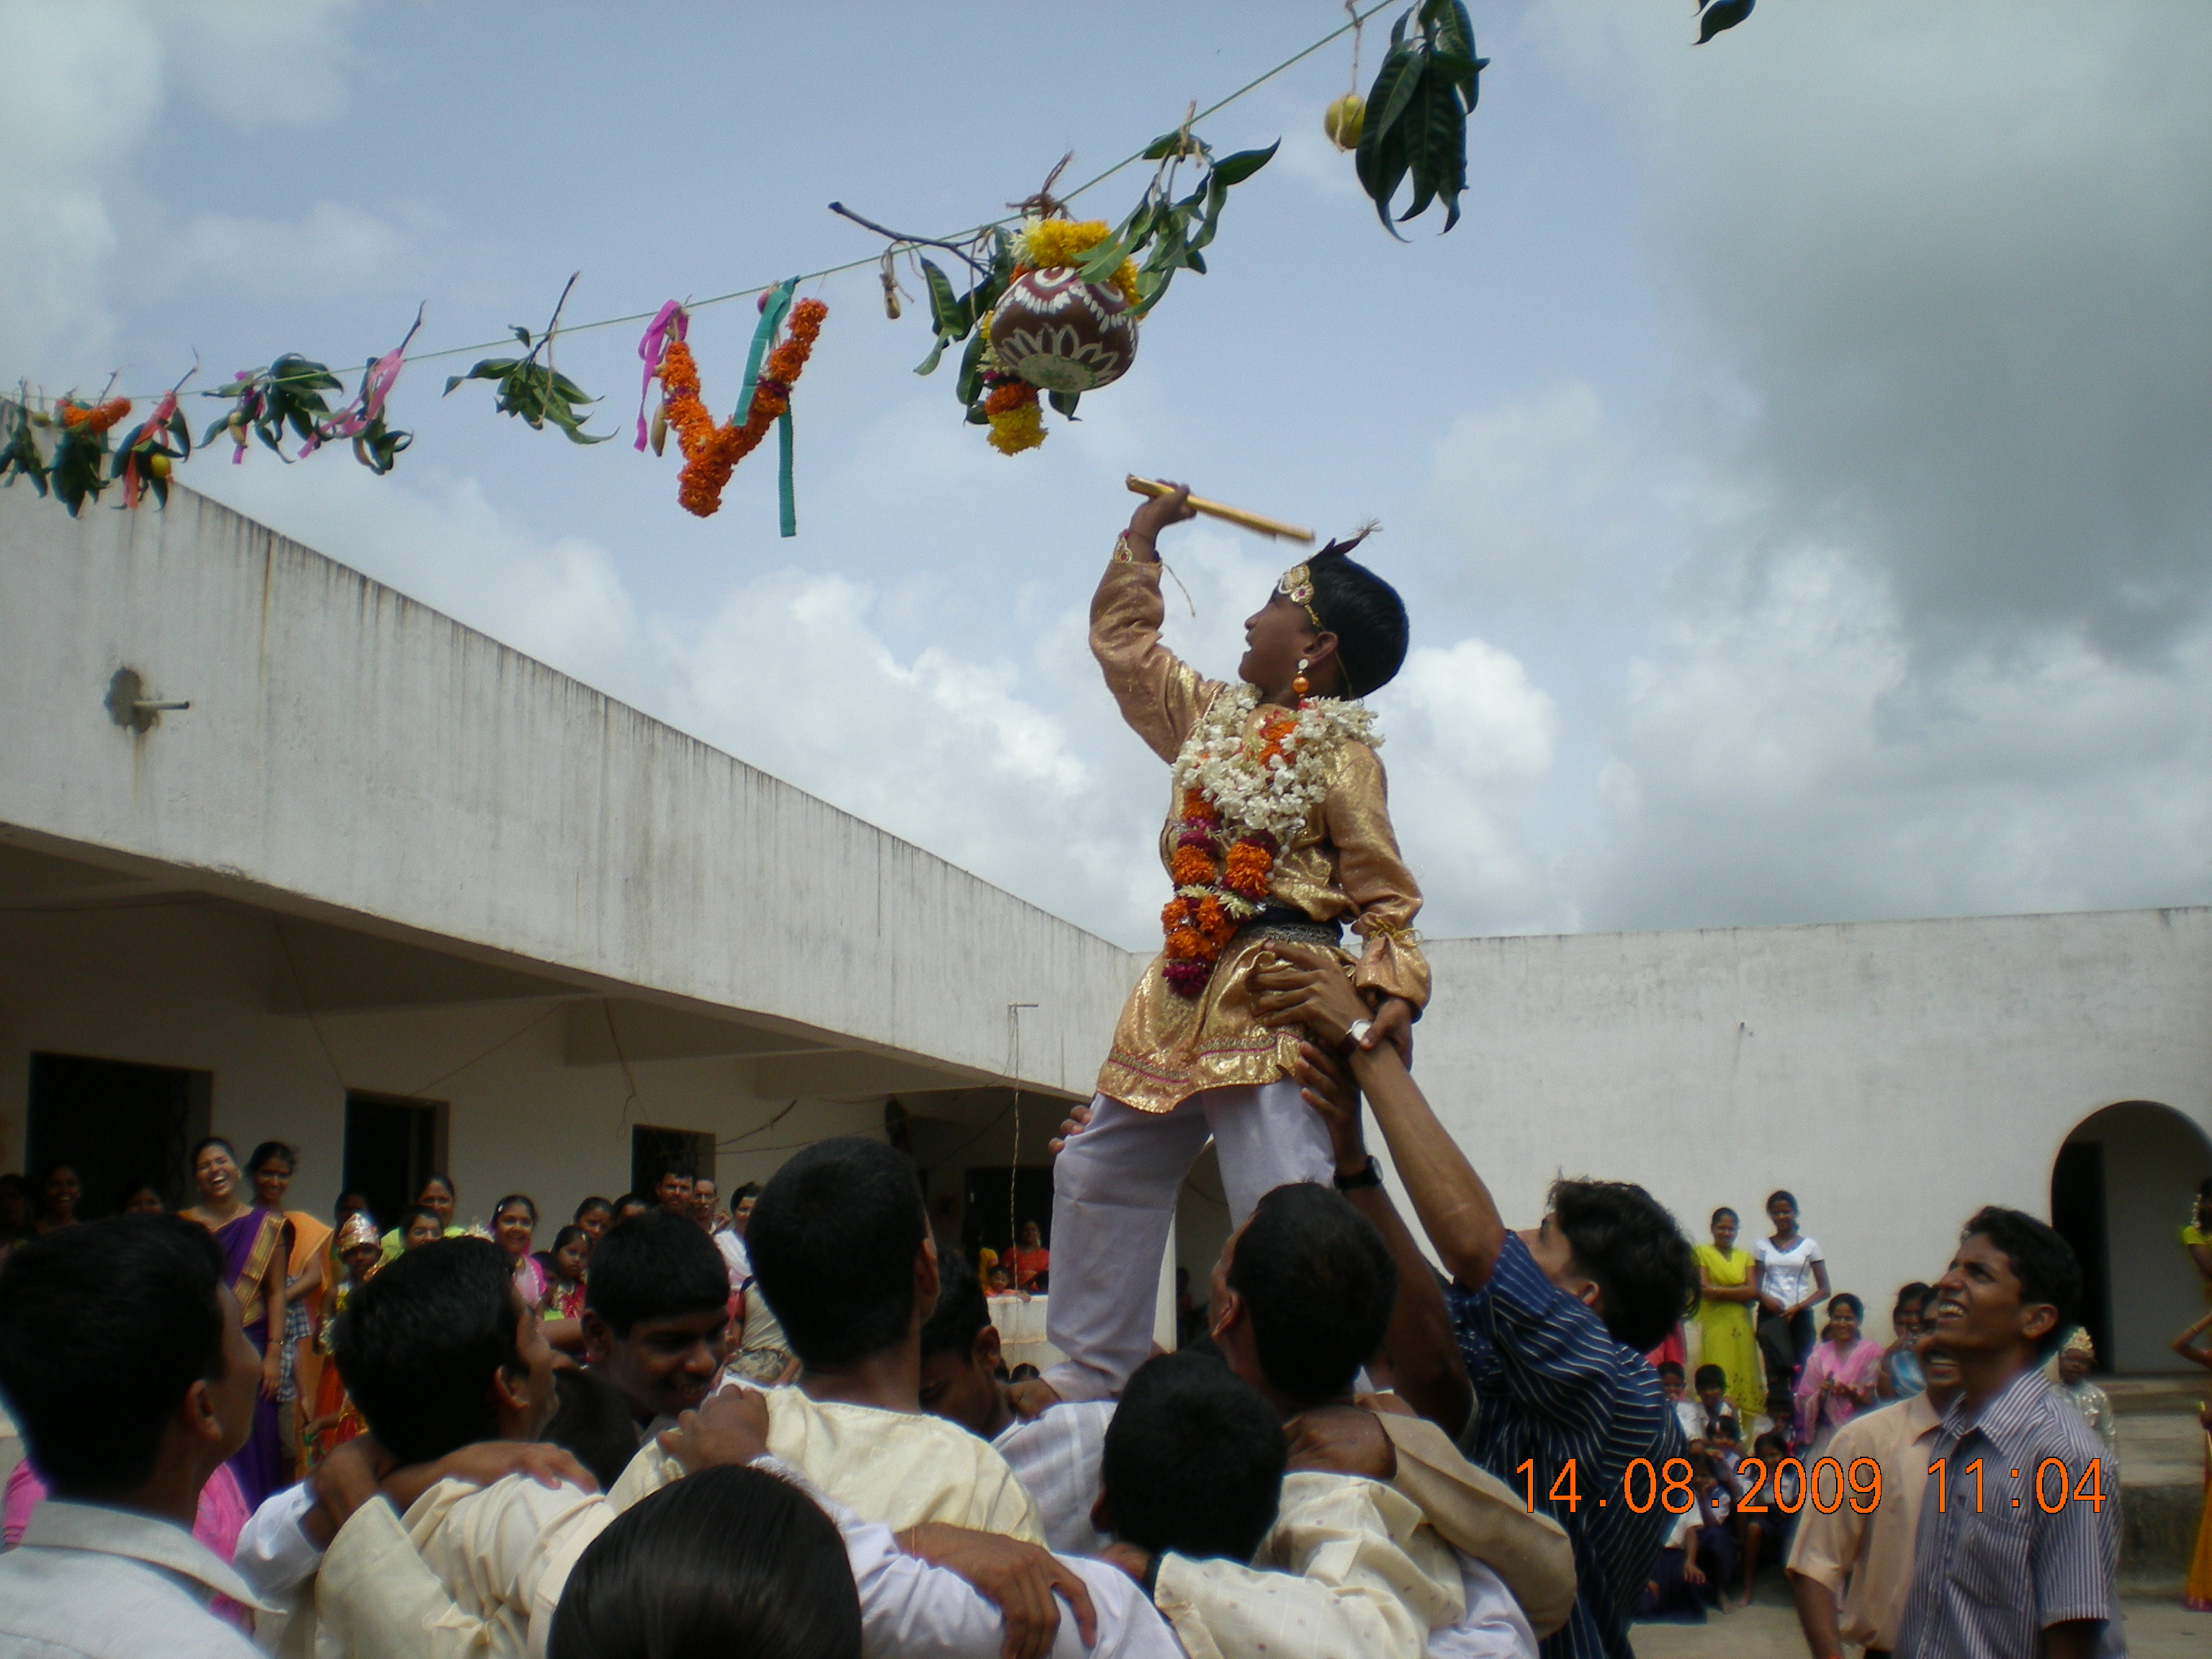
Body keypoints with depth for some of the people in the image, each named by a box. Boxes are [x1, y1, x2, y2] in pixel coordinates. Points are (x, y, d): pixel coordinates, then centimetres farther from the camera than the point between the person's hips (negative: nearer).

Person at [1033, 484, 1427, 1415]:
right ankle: (1088, 1376, 23)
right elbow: (1124, 641, 30)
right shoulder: (1215, 719, 16)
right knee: (1101, 1172, 13)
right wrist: (1140, 542, 33)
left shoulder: (1339, 747, -5)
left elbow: (1383, 890, -8)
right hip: (1187, 990, 9)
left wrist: (1392, 988, -23)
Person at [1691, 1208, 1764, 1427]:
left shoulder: (1745, 1256, 15)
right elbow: (1704, 1289, -5)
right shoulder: (1703, 1253, 6)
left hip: (1741, 1327, 3)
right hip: (1714, 1325, -3)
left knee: (1744, 1377, -2)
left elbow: (1752, 1292, 2)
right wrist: (1738, 1292, -6)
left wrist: (1719, 1290, -7)